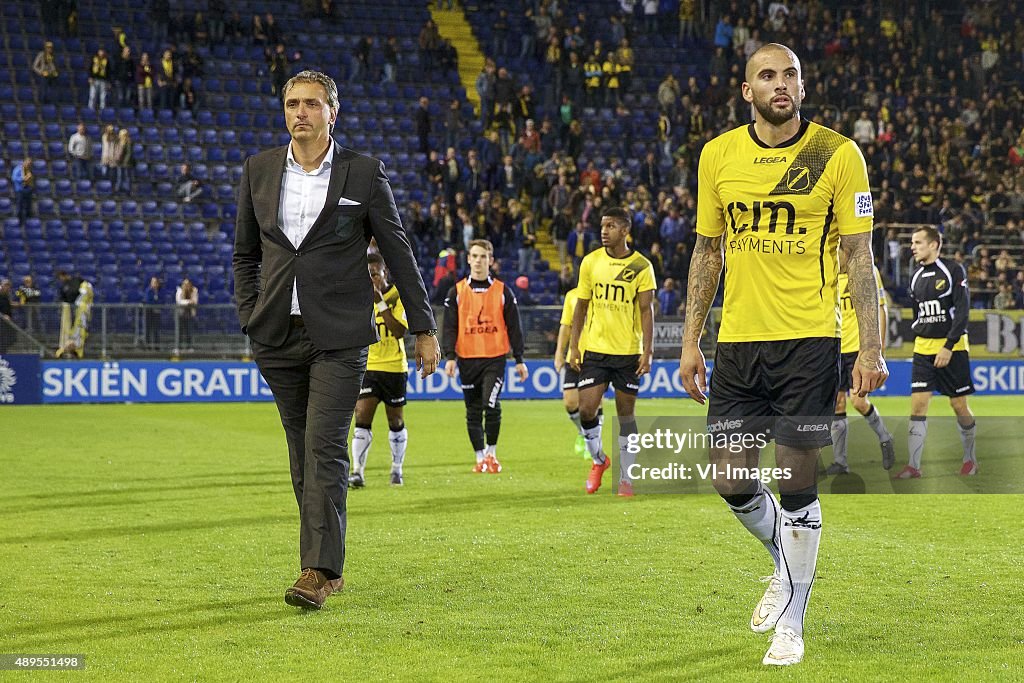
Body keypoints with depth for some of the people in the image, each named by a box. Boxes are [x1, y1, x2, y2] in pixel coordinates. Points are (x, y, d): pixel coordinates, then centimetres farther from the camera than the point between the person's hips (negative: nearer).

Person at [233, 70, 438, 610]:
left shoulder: (364, 174, -1)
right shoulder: (258, 170, 8)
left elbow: (398, 254, 3)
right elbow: (244, 252, 17)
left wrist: (423, 328, 4)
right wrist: (249, 317, 6)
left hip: (339, 336, -4)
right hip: (279, 337, 4)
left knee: (324, 447, -13)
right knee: (302, 450, 8)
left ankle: (319, 570, -16)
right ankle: (326, 567, 16)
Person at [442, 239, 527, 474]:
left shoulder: (502, 291, 5)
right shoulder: (457, 292, 7)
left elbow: (514, 327, 7)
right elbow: (449, 327, 5)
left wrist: (519, 359, 3)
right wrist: (450, 356, -7)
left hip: (495, 358, -2)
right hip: (467, 359, 2)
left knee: (491, 406, -16)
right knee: (473, 412, 6)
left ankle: (491, 453, 1)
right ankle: (480, 458, 16)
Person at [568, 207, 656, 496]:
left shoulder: (641, 266, -4)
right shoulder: (591, 262, 3)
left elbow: (646, 310, -4)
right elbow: (581, 306, 10)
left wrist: (647, 351, -12)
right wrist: (573, 346, 4)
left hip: (628, 352, -2)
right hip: (595, 349, 2)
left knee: (626, 413, 3)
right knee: (586, 409, -7)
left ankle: (625, 478, 14)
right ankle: (598, 460, 20)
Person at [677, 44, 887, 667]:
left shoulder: (838, 155, -3)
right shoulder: (718, 155, 6)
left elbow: (860, 256, -2)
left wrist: (872, 348, -8)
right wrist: (691, 342, 10)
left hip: (808, 340, -3)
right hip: (738, 341, 3)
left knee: (798, 484, -3)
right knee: (732, 483, 4)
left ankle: (792, 622, 11)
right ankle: (786, 563, 34)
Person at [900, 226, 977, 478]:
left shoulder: (954, 270, -8)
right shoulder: (916, 276, 11)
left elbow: (962, 311, -13)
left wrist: (948, 346, -18)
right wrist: (918, 333, 15)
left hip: (952, 347, -5)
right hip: (923, 348, 5)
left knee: (959, 404, 2)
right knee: (918, 403, -7)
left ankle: (970, 459, 20)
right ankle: (914, 466, -9)